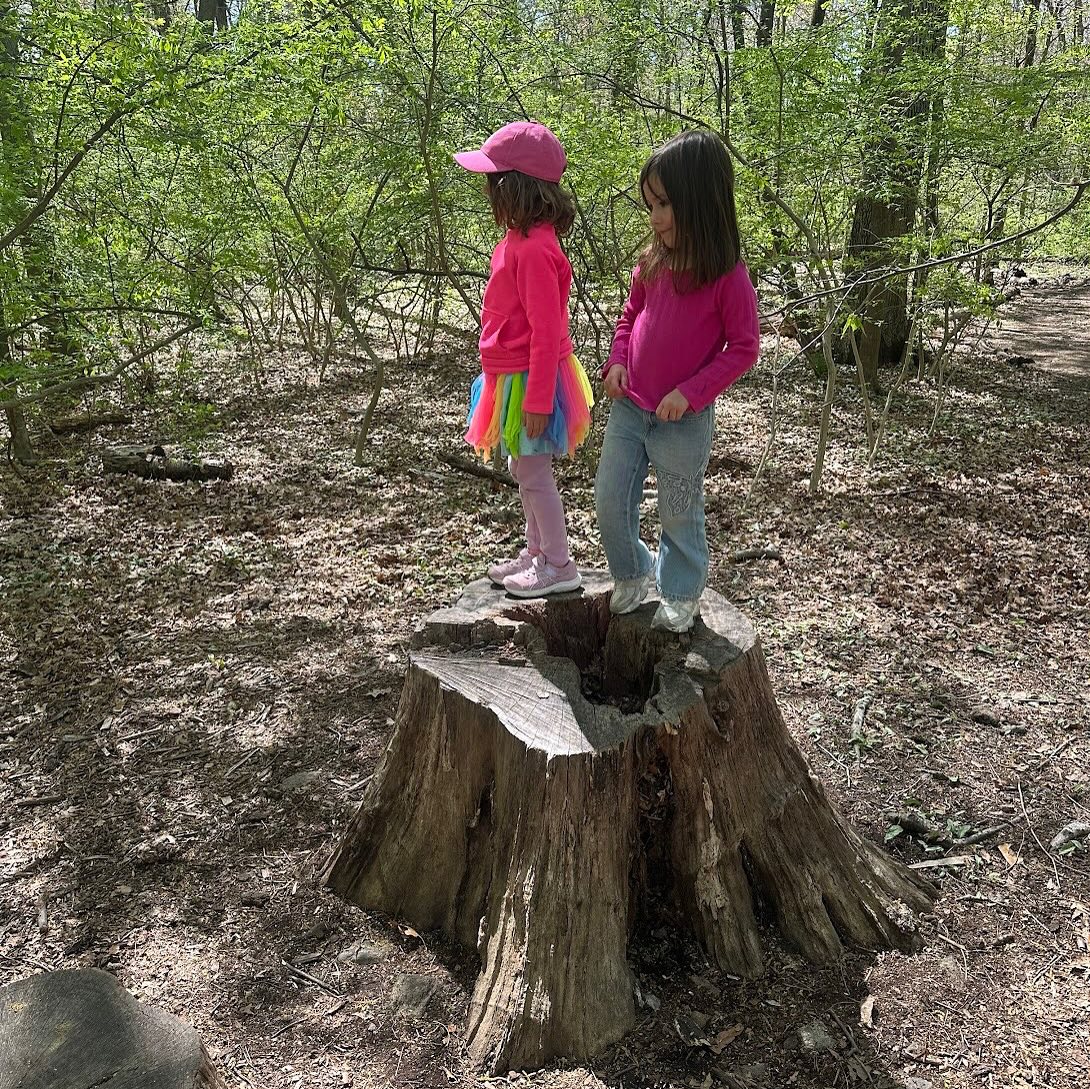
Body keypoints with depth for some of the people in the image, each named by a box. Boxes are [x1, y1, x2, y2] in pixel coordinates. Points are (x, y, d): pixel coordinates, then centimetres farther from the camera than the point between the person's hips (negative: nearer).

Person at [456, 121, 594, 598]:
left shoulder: (534, 249, -22)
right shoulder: (520, 238, 8)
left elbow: (547, 331, -23)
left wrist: (536, 400, -22)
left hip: (528, 379, -10)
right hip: (514, 375, 10)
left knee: (533, 472, 2)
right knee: (524, 468, 19)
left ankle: (559, 566, 15)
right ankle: (536, 552, 33)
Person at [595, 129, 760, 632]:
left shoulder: (727, 276, -16)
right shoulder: (653, 262, 1)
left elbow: (744, 347, -12)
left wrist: (690, 392, -19)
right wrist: (617, 361, -2)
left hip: (683, 418, -5)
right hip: (629, 406, 5)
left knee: (679, 513, 10)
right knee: (609, 499, 10)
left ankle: (681, 594, 32)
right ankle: (632, 573, 34)